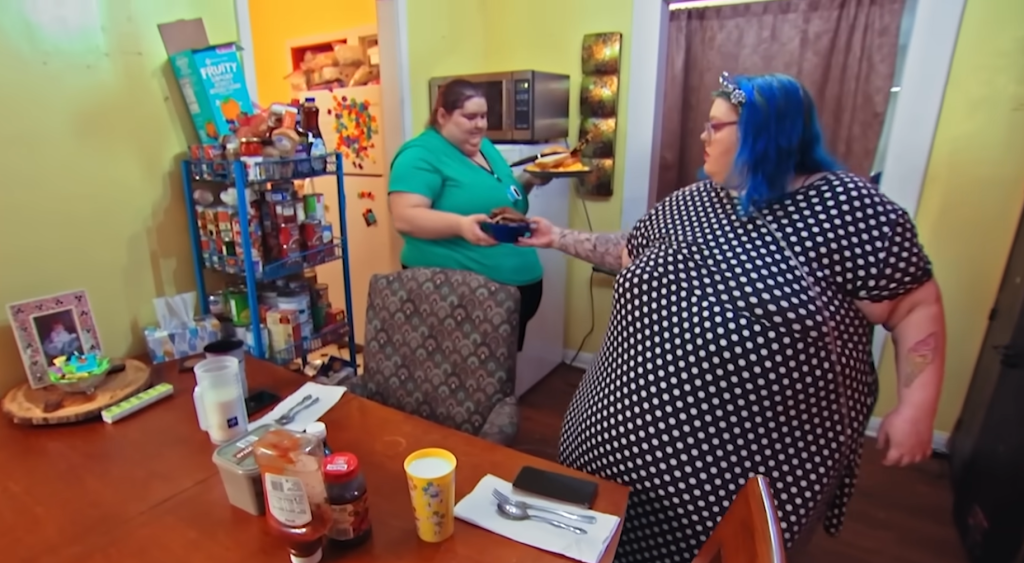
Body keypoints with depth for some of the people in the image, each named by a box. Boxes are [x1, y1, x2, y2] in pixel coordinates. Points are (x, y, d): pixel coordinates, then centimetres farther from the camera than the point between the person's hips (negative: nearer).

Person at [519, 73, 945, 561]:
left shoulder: (844, 207, -11)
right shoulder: (690, 203, 7)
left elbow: (916, 305, -8)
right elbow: (629, 254, 19)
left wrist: (915, 408, -13)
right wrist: (559, 239, 16)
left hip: (761, 449, -5)